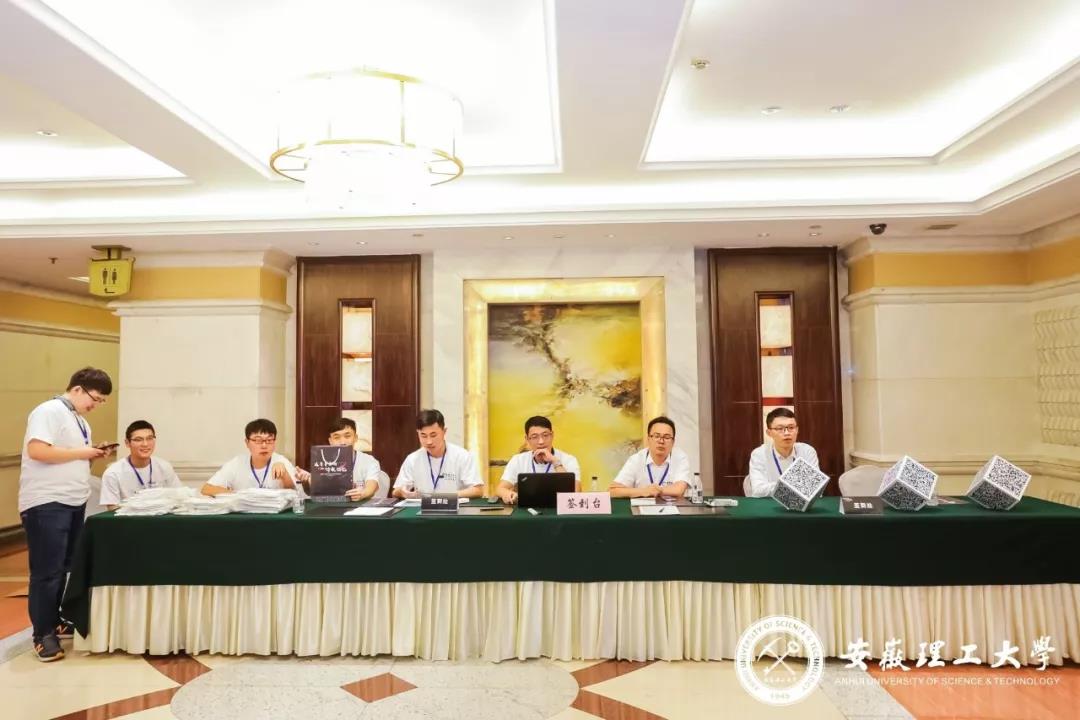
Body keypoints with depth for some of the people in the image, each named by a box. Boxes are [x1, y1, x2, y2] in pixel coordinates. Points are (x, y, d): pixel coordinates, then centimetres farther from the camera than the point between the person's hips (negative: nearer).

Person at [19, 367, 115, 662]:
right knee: (47, 571, -2)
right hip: (46, 504, -9)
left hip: (73, 503, 9)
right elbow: (37, 450, -24)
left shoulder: (80, 421, 16)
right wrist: (82, 452, -17)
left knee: (63, 568, 16)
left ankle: (54, 621, 29)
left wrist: (95, 455, 4)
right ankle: (43, 634, 7)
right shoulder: (49, 411, -12)